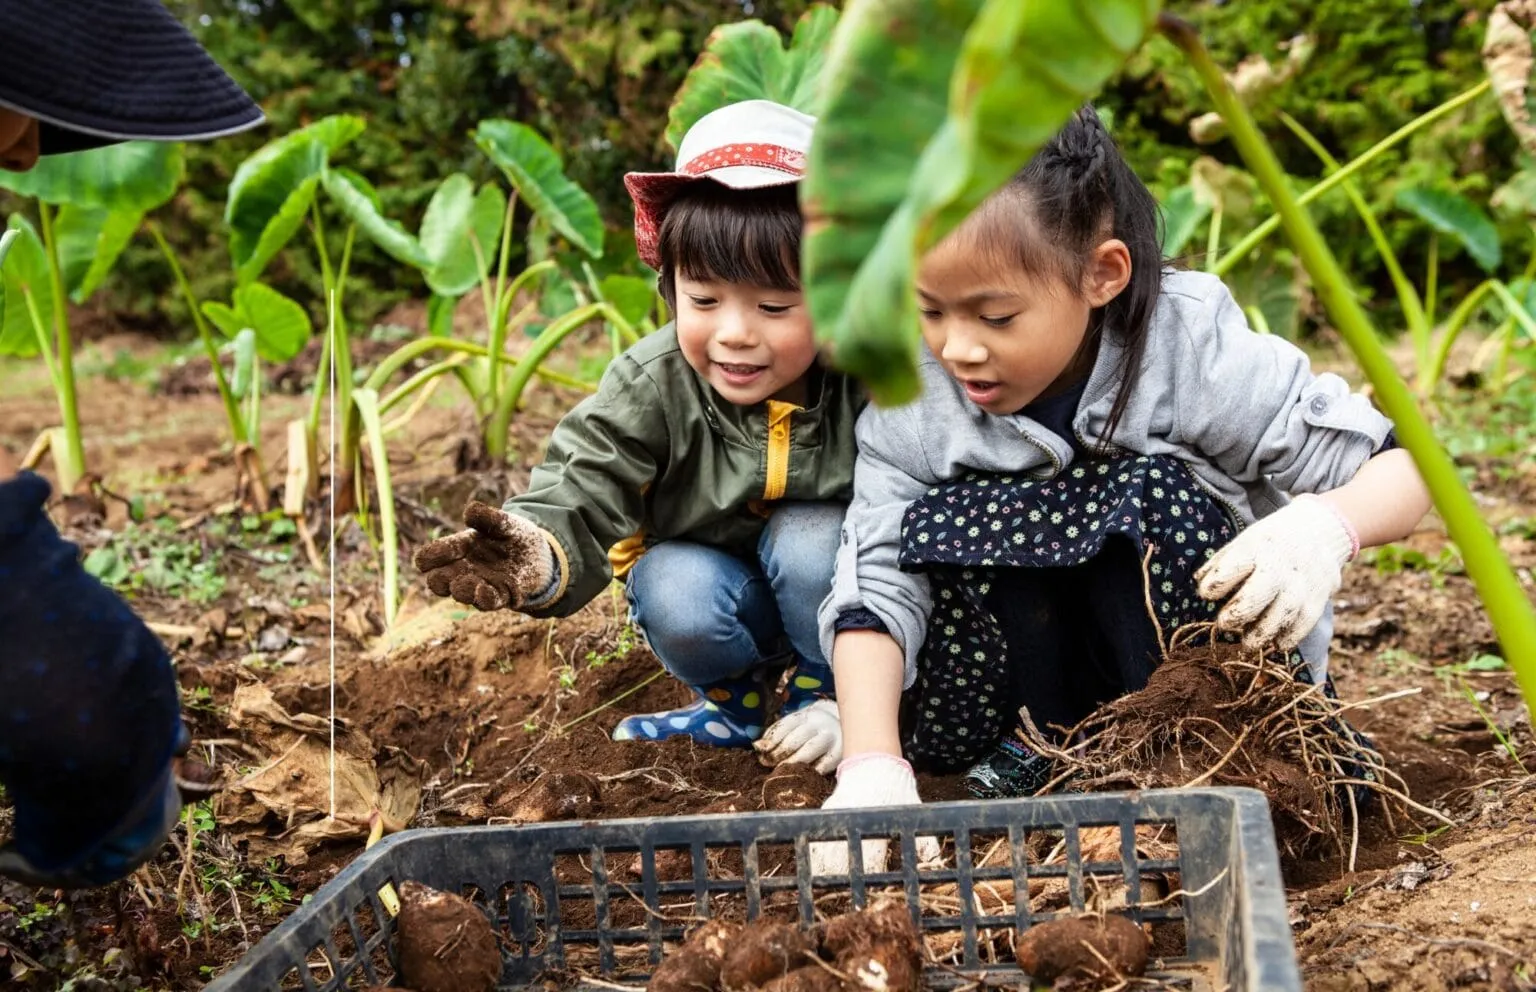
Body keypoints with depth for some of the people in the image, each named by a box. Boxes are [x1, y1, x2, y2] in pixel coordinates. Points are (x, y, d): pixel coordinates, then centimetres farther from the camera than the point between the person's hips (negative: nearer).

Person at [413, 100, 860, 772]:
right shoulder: (648, 389, -20)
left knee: (809, 539, -31)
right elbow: (583, 495, -31)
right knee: (674, 593, -30)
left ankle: (823, 692, -3)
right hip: (712, 574, 1)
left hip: (838, 600, -1)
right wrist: (540, 563, -58)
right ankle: (733, 698, 4)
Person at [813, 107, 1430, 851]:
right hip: (1039, 675, 2)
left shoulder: (1196, 359, -22)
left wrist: (1325, 527, -43)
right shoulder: (910, 408, -16)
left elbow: (1400, 467, -19)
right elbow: (874, 590, -20)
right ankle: (1038, 745, -4)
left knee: (1156, 498, -29)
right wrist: (872, 766, -34)